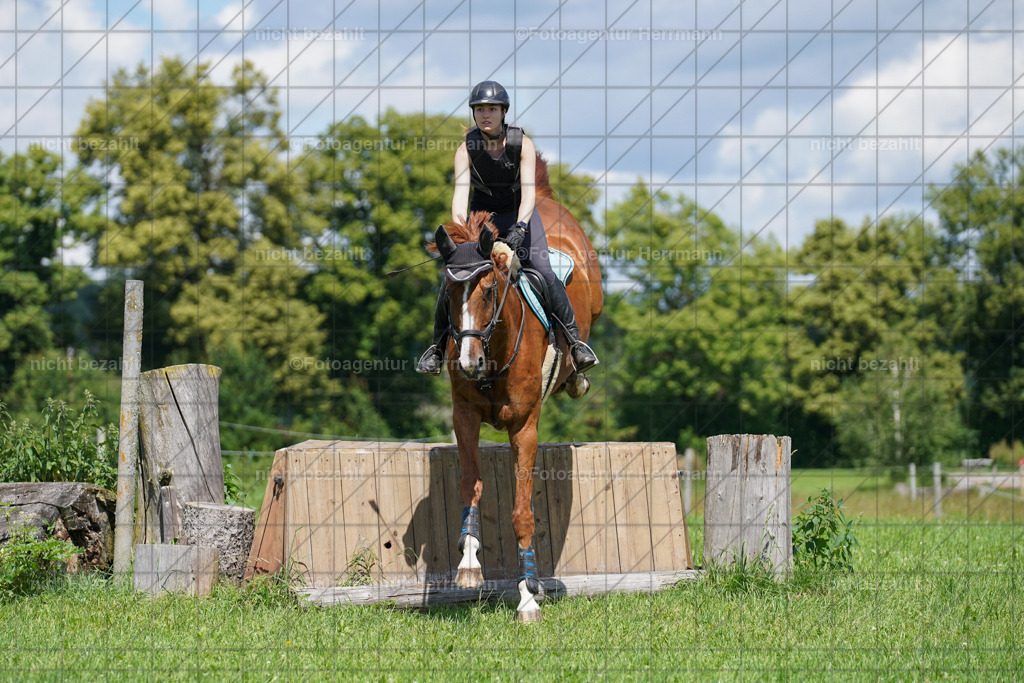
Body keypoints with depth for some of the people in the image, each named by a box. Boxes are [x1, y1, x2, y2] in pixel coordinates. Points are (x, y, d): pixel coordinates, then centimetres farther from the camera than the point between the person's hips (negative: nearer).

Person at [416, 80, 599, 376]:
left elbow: (529, 192, -29)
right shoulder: (466, 149, -15)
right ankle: (439, 345, 6)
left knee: (544, 273, -21)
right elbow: (460, 192, -27)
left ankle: (575, 342, -14)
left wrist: (520, 227, -46)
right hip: (483, 216, 2)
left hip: (520, 215, -2)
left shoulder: (523, 144, -20)